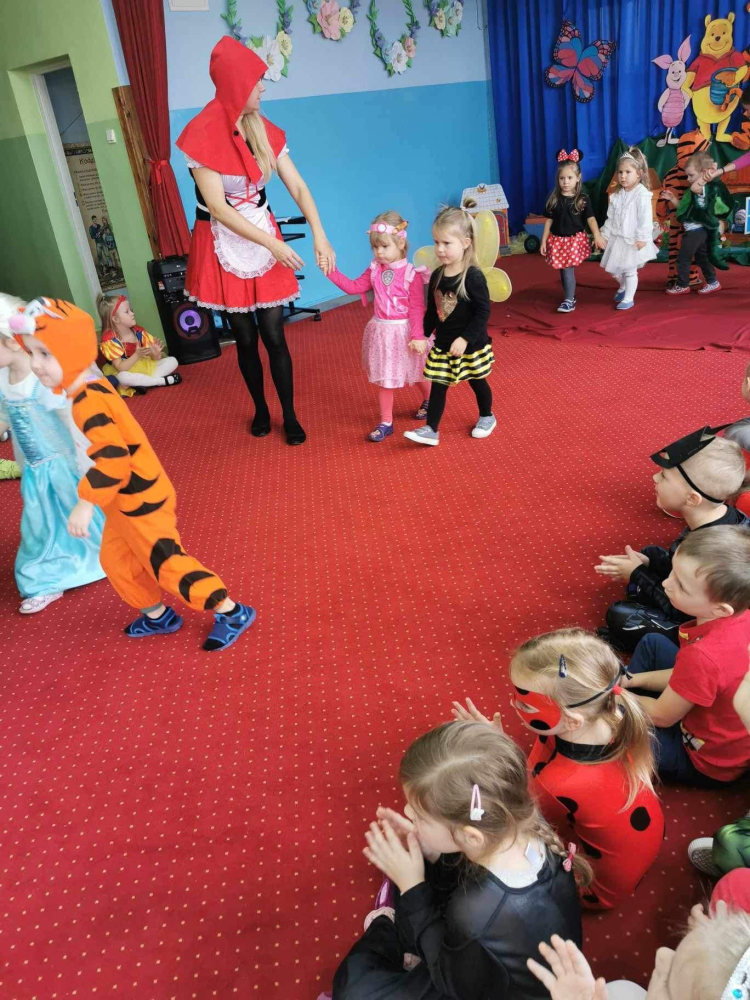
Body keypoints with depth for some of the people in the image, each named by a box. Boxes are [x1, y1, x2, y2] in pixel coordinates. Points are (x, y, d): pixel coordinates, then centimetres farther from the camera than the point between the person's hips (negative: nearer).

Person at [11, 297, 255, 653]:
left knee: (165, 562, 0)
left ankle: (232, 612, 13)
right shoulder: (92, 389, 4)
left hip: (140, 500, -10)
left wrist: (86, 502, -35)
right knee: (115, 559, 22)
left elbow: (113, 456, -37)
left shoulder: (87, 402, -27)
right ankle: (158, 616, 38)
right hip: (126, 499, 10)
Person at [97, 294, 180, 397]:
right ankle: (163, 380, -26)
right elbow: (121, 368, -26)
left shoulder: (138, 332, -4)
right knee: (123, 377, -40)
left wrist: (156, 353, -27)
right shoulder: (110, 340, -18)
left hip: (146, 366, 5)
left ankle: (143, 382, -23)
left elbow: (155, 358, -2)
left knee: (173, 361, -8)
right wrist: (137, 355, -38)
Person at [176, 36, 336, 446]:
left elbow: (298, 187, -2)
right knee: (245, 338, 7)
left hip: (265, 241, 3)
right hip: (225, 247, -3)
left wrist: (320, 237, -17)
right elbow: (217, 207, -19)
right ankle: (261, 410, 27)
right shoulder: (202, 135, -15)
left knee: (274, 336, 1)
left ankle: (290, 416, 13)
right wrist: (274, 244, -23)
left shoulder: (265, 132, 1)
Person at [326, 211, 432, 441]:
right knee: (384, 378, 8)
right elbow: (353, 287, 1)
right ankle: (386, 422, 17)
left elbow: (417, 309, -18)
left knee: (417, 374, 16)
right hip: (381, 331, 5)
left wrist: (418, 336, -23)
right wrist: (332, 271, -9)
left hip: (404, 331, -5)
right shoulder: (374, 270, 1)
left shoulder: (411, 274, -16)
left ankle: (429, 400, 47)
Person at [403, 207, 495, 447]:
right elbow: (432, 311, 8)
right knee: (438, 387, 5)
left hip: (471, 346, -5)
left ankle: (487, 417, 38)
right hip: (442, 345, 5)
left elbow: (482, 312, -21)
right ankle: (431, 430, 9)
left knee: (477, 382, 15)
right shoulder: (437, 276, -1)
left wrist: (465, 338, -26)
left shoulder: (473, 277, -19)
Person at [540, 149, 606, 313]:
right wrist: (543, 241, 2)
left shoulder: (583, 199, -6)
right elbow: (549, 220, 4)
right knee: (562, 270, 10)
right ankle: (570, 297, 26)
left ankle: (569, 301, 0)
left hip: (575, 239, -3)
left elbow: (590, 218, -8)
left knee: (568, 269, -9)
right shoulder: (554, 199, 0)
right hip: (557, 239, 3)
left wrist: (597, 235, -22)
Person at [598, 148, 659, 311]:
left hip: (633, 240, -7)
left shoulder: (642, 194, -15)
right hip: (617, 238, 7)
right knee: (613, 268, 15)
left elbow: (646, 218, -19)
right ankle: (623, 287, 43)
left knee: (630, 270, 0)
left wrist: (642, 238, -22)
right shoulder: (617, 195, 6)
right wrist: (605, 235, 8)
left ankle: (629, 298, 13)